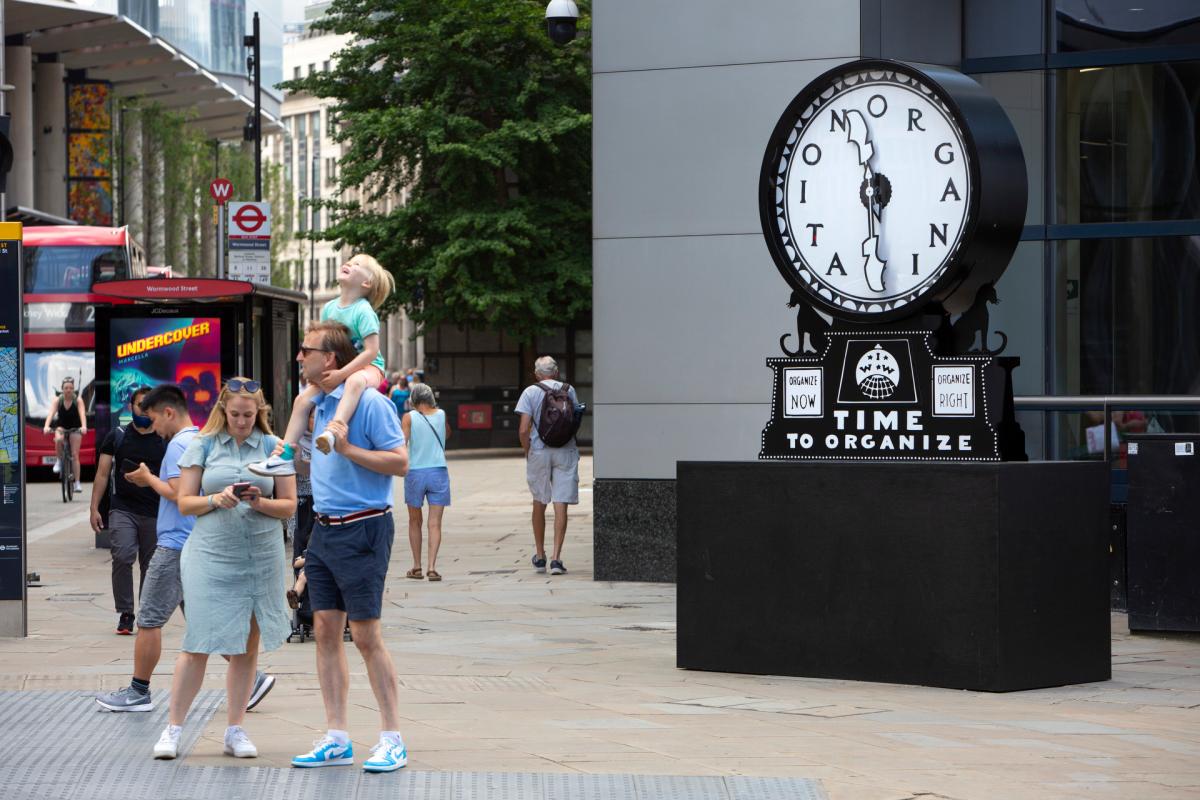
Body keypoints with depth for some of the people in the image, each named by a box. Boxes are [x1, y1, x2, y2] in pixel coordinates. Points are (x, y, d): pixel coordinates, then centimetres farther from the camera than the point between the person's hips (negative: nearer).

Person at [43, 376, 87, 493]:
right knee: (58, 439, -35)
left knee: (75, 455, -9)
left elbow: (82, 413, -29)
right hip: (61, 427, 1)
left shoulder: (78, 400, -16)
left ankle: (77, 483, -6)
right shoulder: (58, 400, -13)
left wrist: (84, 426, -48)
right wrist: (46, 426, -43)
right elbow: (51, 413, -26)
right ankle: (59, 461, -12)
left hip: (75, 428, -1)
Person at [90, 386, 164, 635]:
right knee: (123, 557, -18)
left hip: (156, 513, 1)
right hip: (123, 509, -1)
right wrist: (94, 509, 0)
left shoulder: (166, 441, 9)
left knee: (151, 566, 5)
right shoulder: (117, 437, 8)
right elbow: (102, 474, 8)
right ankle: (125, 614, -10)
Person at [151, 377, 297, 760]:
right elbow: (184, 502, 3)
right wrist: (217, 500, -14)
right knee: (198, 644, -4)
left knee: (248, 643, 5)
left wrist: (261, 502, -14)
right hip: (210, 555, -2)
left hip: (261, 557, 2)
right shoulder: (203, 445, 4)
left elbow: (289, 506, 6)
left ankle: (235, 730, 15)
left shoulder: (273, 447, 6)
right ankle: (173, 728, 6)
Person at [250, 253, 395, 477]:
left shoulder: (363, 311, -15)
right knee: (303, 399, -7)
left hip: (368, 368, -7)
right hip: (336, 370, 7)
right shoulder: (329, 308, 6)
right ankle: (285, 456, -7)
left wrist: (341, 373, -26)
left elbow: (371, 351, -22)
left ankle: (334, 430, -57)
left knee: (355, 381, -42)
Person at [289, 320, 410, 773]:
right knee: (326, 631, 6)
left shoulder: (369, 402, -13)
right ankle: (336, 740, 10)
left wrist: (346, 448, -21)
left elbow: (400, 462, -18)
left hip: (362, 530, -8)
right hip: (324, 530, 9)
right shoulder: (318, 402, 13)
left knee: (366, 635, -6)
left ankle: (393, 740, 2)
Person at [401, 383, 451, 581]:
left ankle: (416, 566, 17)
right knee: (435, 523, -2)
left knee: (415, 522, 14)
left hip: (415, 473, -1)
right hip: (438, 471, 1)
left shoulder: (409, 417, -3)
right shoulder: (441, 415, 5)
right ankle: (432, 566, -15)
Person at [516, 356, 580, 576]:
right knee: (561, 505, 0)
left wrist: (527, 451, 3)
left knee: (539, 503, 14)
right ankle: (556, 557, -7)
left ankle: (540, 556, 23)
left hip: (539, 451, -1)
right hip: (565, 452, 1)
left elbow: (524, 429, -11)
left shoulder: (530, 392, -4)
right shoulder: (568, 390, 2)